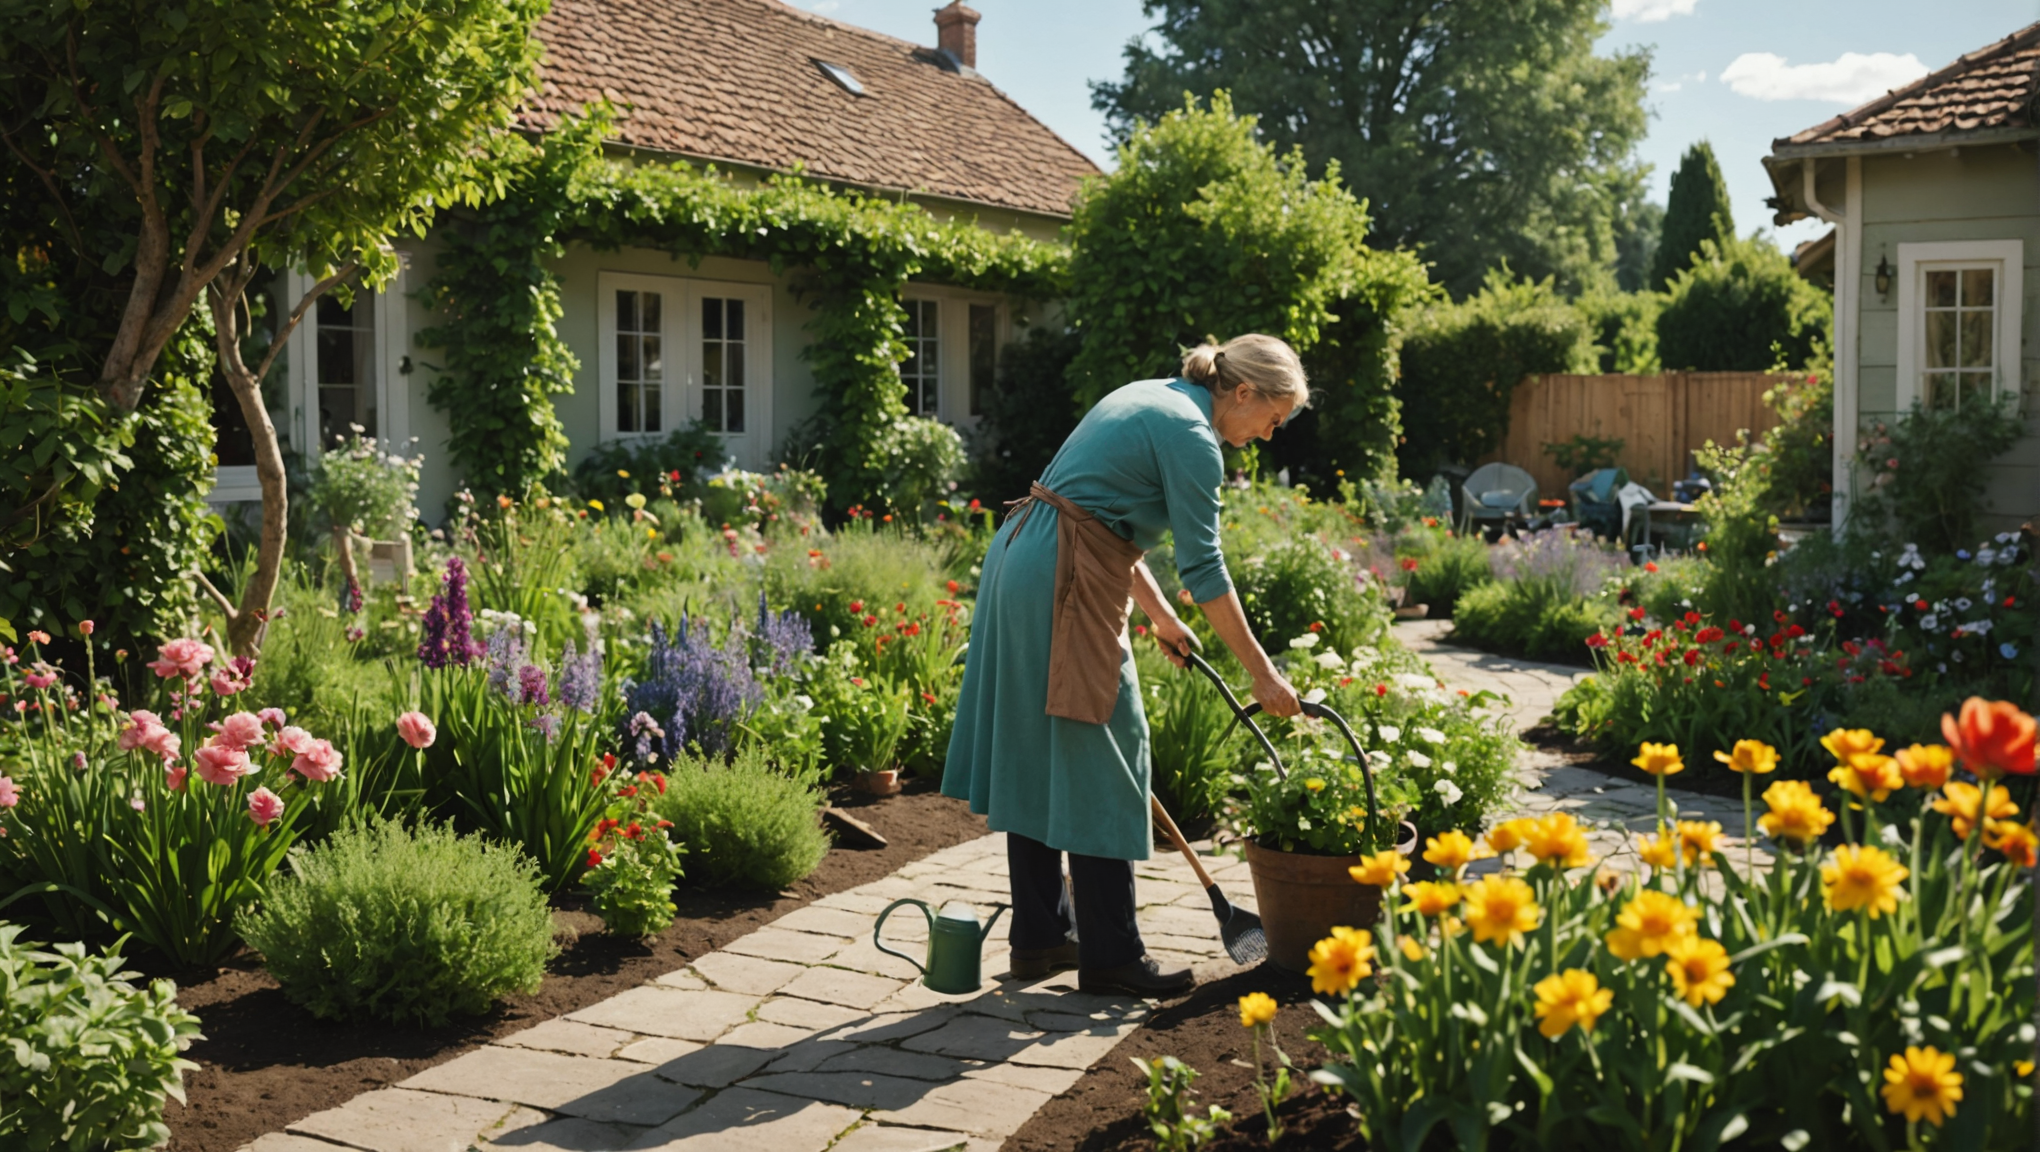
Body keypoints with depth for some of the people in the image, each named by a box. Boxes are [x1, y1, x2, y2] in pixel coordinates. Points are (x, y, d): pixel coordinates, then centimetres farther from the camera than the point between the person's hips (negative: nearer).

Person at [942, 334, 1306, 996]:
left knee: (1034, 757, 13)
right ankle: (1110, 956, 4)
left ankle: (1039, 939, 21)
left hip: (1018, 559, 10)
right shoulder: (1192, 434, -10)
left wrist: (1158, 613, 24)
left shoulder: (1153, 399, 18)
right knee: (1099, 760, -3)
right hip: (1063, 586, -10)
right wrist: (1263, 675, -8)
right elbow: (1204, 569, -13)